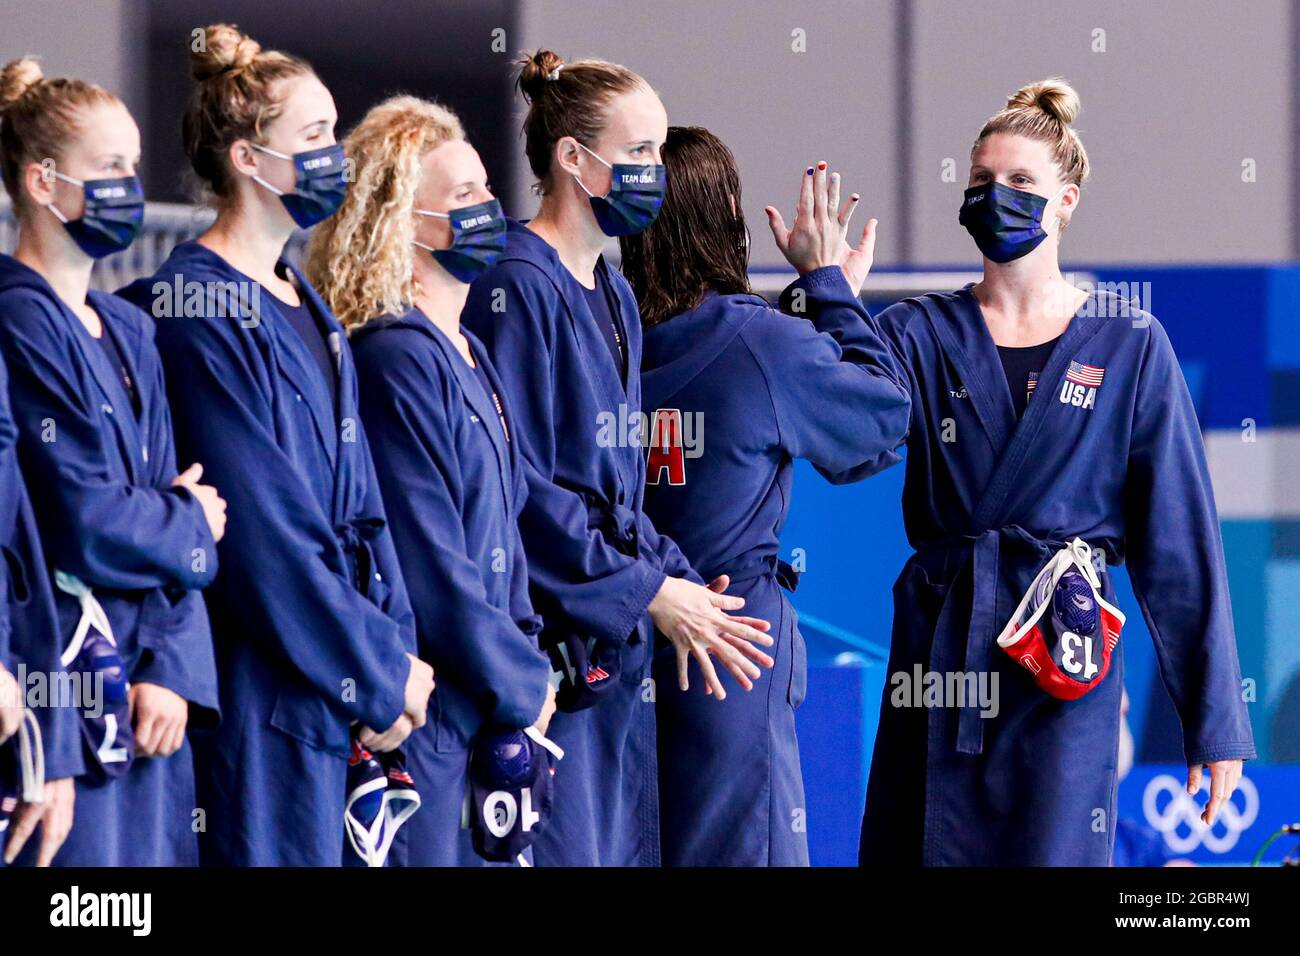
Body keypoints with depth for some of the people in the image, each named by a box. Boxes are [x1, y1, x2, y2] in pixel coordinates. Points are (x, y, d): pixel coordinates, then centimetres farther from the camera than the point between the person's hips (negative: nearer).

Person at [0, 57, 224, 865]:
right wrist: (191, 523, 2)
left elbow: (175, 493, 10)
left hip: (150, 688, 8)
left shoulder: (130, 331, 15)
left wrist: (174, 669, -3)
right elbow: (87, 522, -18)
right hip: (67, 688, -8)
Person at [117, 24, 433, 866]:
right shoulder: (197, 310, -13)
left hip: (338, 682, 9)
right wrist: (376, 671, -12)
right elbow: (257, 524, -17)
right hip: (260, 691, -9)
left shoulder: (308, 311, 15)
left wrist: (397, 651, 0)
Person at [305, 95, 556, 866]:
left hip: (492, 712, 9)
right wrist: (523, 684, -9)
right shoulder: (398, 360, -14)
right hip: (428, 713, -9)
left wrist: (526, 656, 6)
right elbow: (429, 564, -17)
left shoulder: (470, 359, 16)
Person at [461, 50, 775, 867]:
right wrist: (651, 592, -14)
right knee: (565, 850, -11)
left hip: (619, 646, 9)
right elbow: (520, 487, -17)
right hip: (552, 640, -9)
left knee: (623, 844, 8)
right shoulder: (516, 288, -11)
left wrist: (679, 583, 5)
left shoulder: (615, 297, 17)